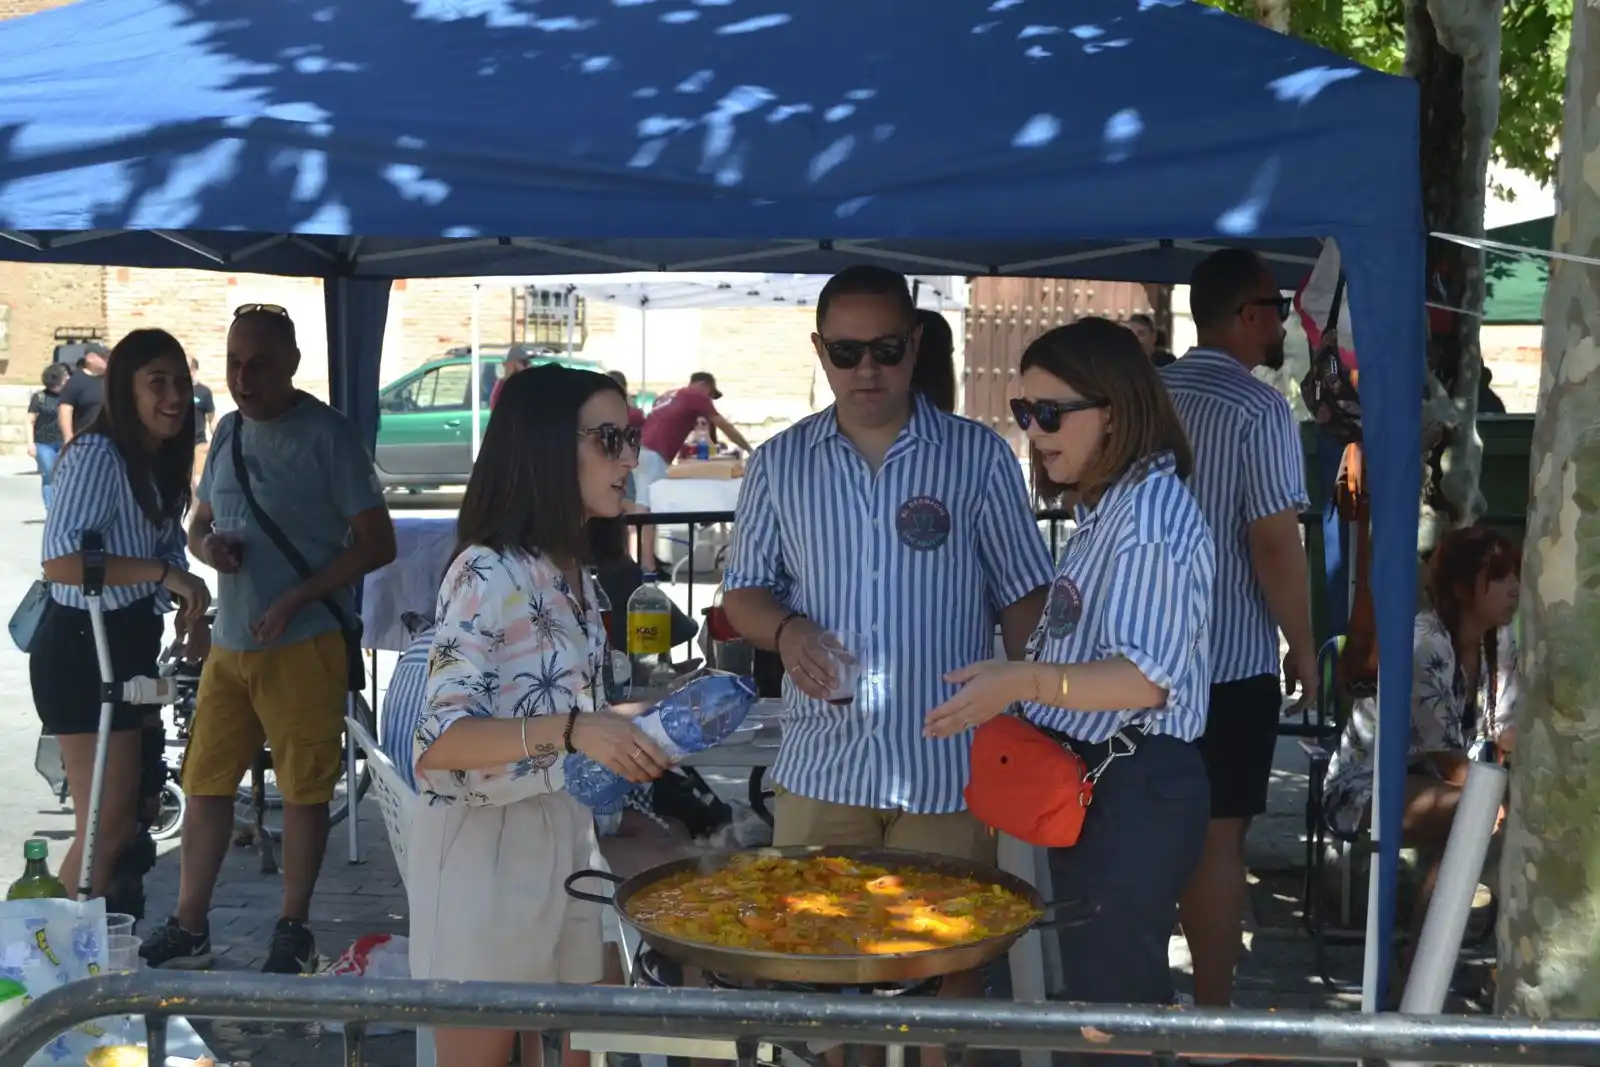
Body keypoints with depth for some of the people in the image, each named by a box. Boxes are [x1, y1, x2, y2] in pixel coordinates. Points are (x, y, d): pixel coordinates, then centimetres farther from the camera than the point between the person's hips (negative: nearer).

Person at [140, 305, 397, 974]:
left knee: (304, 791, 3)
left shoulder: (326, 434, -9)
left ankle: (293, 931, 17)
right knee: (205, 785, 11)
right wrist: (208, 546, -3)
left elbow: (376, 543, -10)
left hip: (303, 645, -6)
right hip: (229, 643, 6)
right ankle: (189, 929, 22)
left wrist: (295, 599, -16)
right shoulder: (230, 431, 11)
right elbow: (199, 525, 22)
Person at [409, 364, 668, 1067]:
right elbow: (439, 742, -25)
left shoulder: (570, 570, 9)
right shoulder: (488, 573, -18)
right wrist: (572, 730, -35)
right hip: (487, 846, -8)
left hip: (566, 837, 8)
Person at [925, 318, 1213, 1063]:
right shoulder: (1109, 505, 13)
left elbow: (1148, 678, -26)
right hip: (1097, 785, 10)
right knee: (1103, 991, 21)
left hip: (1129, 794, -10)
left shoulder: (1149, 510, -18)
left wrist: (1027, 682, -38)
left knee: (1112, 1007, 1)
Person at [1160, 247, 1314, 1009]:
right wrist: (1303, 647, -5)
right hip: (1229, 661, -6)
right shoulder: (1259, 410, -13)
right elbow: (1275, 544, -17)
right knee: (1216, 838, 2)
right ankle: (1210, 1008, 9)